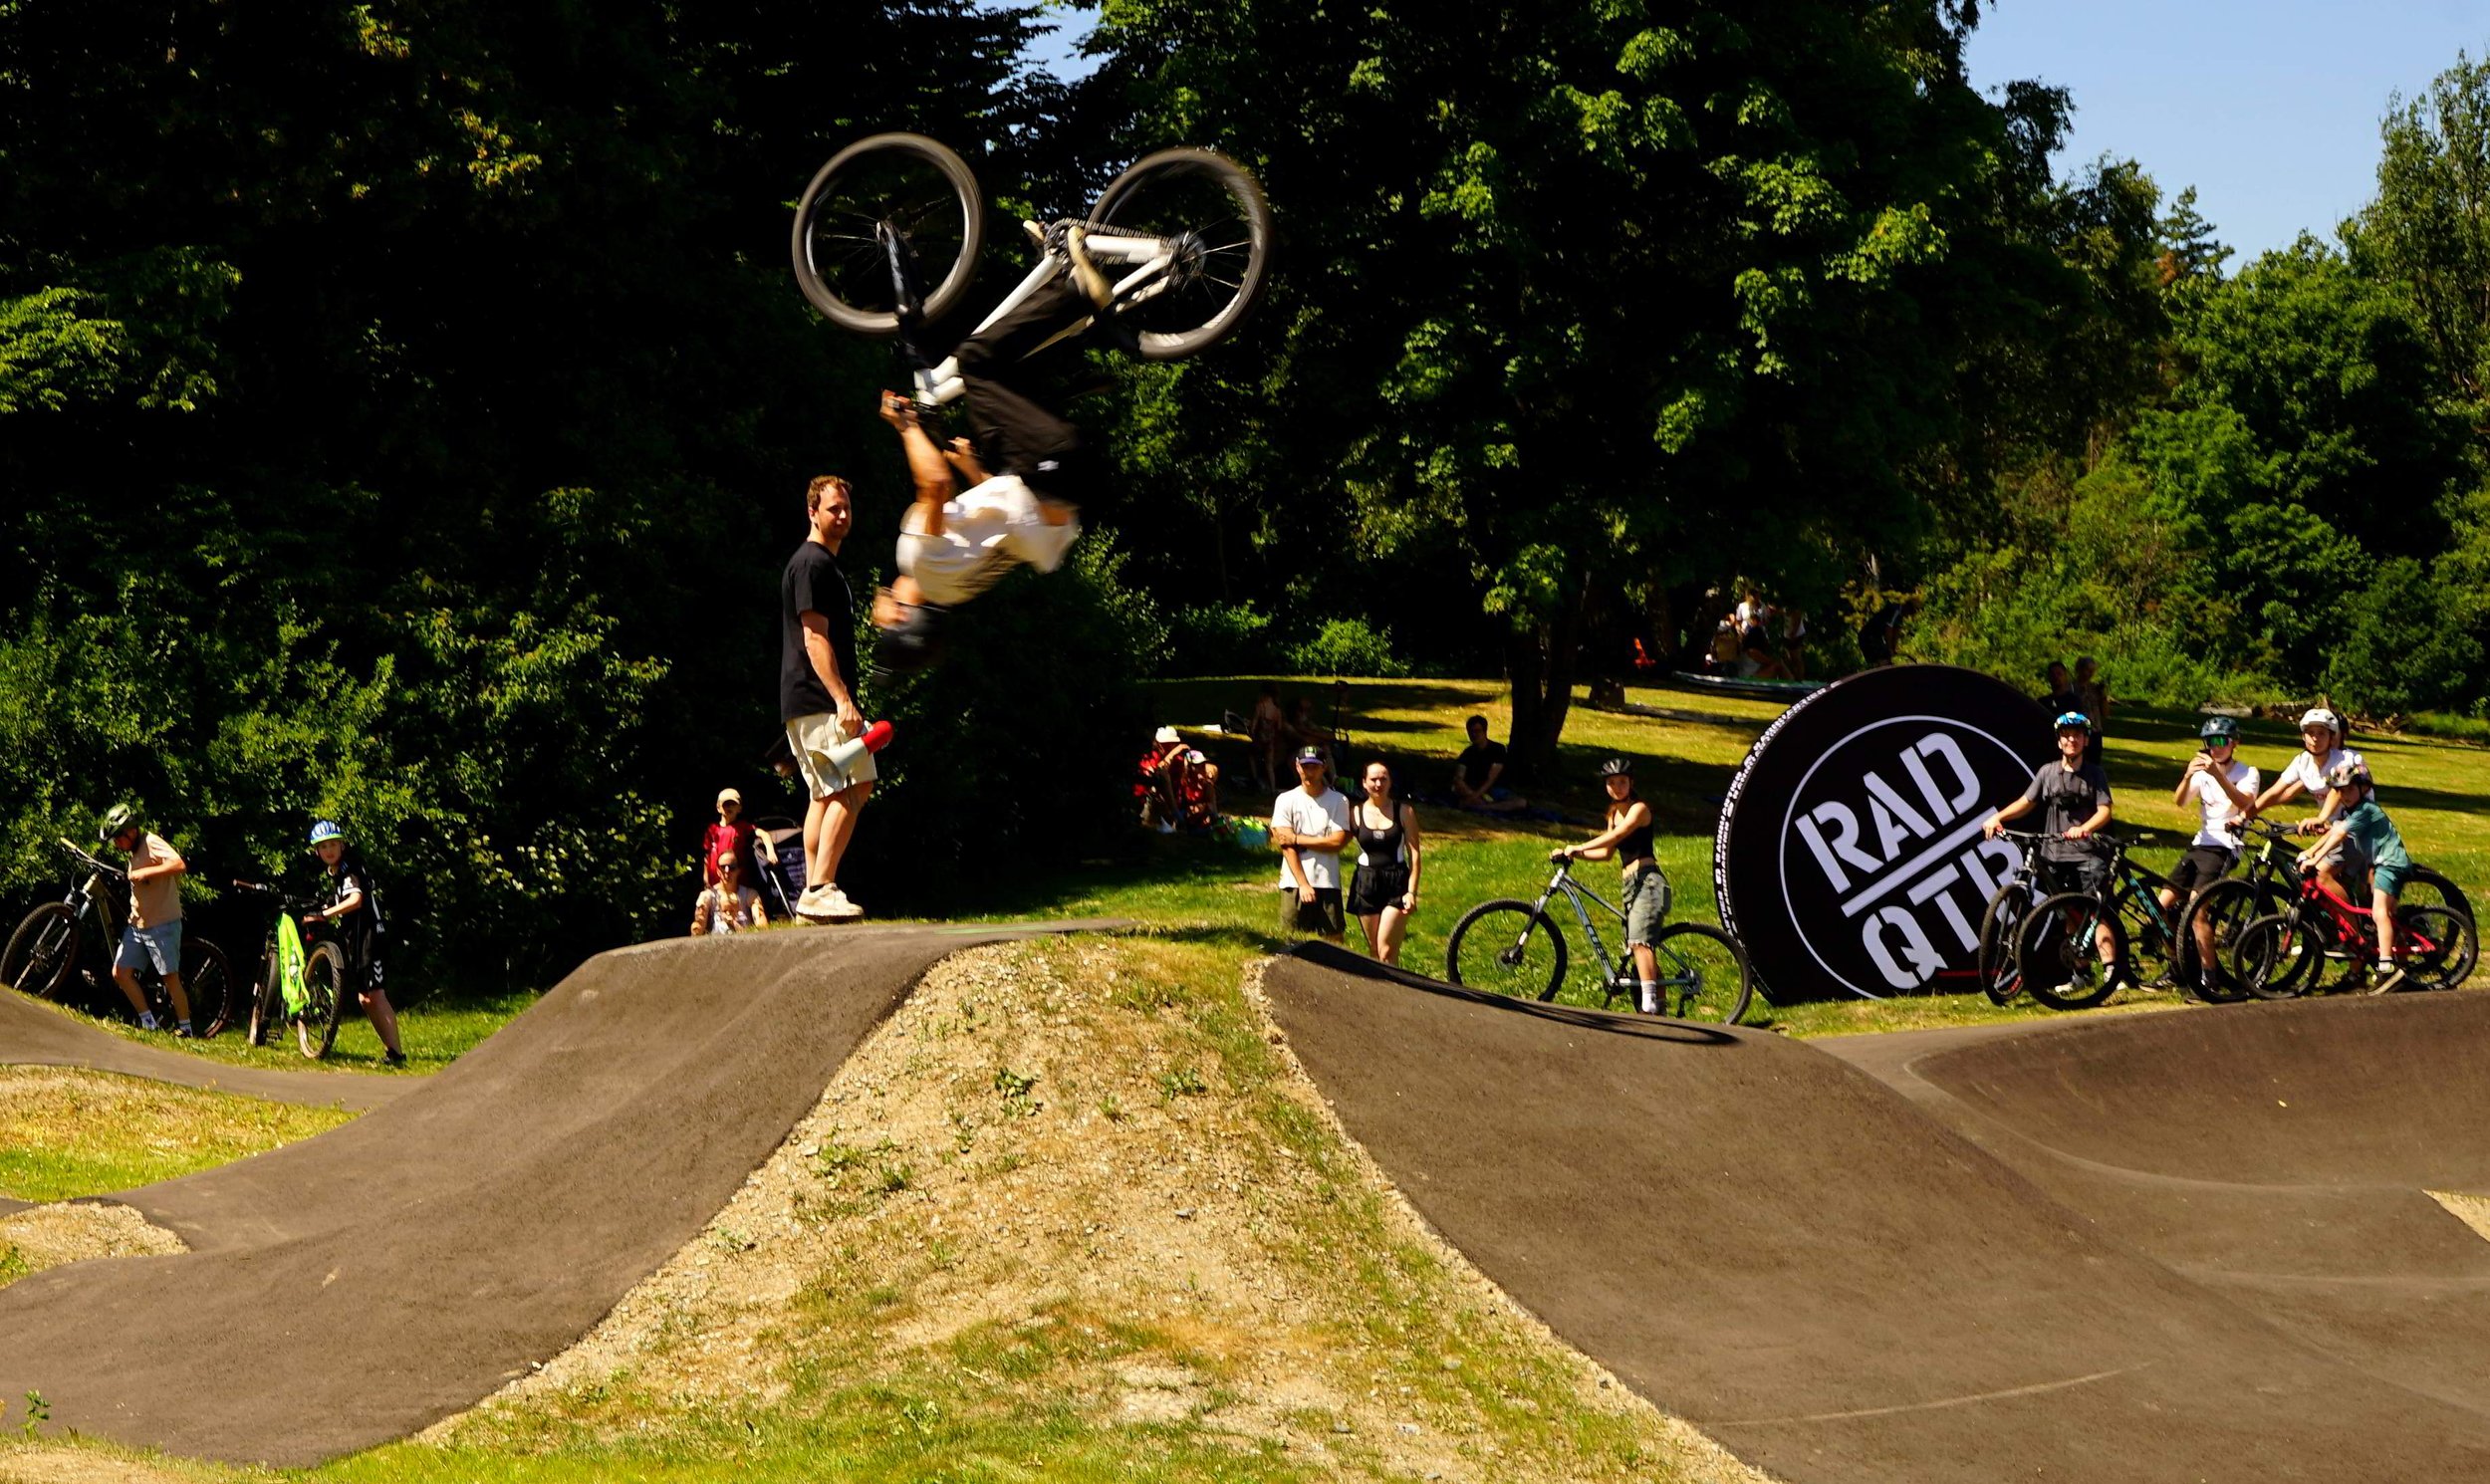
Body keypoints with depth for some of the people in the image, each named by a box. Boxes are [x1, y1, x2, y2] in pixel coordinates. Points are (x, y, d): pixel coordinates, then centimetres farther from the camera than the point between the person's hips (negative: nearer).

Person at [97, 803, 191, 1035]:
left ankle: (185, 1028, 7)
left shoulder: (151, 842, -15)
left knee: (171, 978, -3)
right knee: (120, 972, 2)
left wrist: (144, 872, -30)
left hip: (162, 924, -9)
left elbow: (179, 864, -31)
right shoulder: (133, 851, 12)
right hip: (136, 923, 9)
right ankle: (149, 1022, 9)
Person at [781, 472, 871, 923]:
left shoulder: (823, 564, 23)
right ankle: (821, 889, -18)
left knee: (825, 795, 10)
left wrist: (842, 699, 25)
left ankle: (814, 894, 10)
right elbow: (815, 639, -19)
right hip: (819, 700, -11)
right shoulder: (813, 564, -11)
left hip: (803, 704, 11)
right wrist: (843, 700, -25)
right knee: (853, 788, -15)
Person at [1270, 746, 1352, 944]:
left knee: (1334, 939, -1)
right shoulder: (1286, 801, 2)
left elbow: (1338, 841, -7)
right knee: (1293, 942, 0)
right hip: (1295, 883, 0)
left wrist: (1297, 839, -8)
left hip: (1328, 883, 0)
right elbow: (1286, 846, -4)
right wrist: (1303, 884, -11)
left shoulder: (1338, 801, 2)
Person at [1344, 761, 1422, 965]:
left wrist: (1411, 891, -7)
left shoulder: (1404, 812, 0)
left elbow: (1414, 853, -1)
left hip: (1397, 884, -2)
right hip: (1366, 884, 2)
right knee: (1374, 951, 7)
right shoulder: (1355, 812, 3)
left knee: (1387, 952, -12)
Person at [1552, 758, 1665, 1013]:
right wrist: (1574, 854, 11)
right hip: (1632, 886, 10)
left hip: (1648, 882, -10)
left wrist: (1578, 847, -26)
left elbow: (1615, 836, -22)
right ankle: (1659, 1010, 13)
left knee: (1640, 942, -24)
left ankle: (1649, 1004, -33)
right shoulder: (1615, 813, 18)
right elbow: (1607, 852, 22)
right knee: (1642, 948, 9)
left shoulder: (1639, 809, -7)